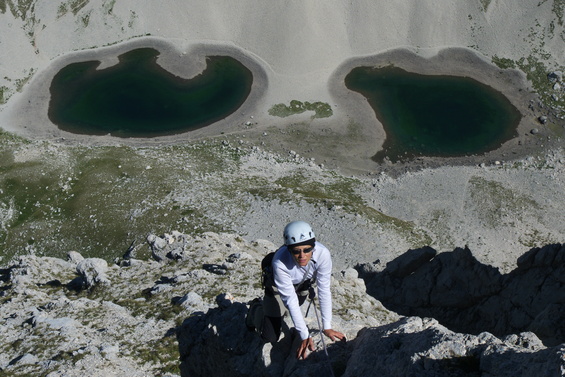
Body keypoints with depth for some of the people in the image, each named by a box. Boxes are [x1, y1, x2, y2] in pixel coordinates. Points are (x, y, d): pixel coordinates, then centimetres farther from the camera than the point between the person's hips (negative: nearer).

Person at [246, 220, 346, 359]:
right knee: (270, 337, 2)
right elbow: (291, 300, -34)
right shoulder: (280, 263, -42)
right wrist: (305, 336, -34)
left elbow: (324, 291, -27)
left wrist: (327, 327, -27)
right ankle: (257, 308, 29)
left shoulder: (322, 253, -37)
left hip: (304, 283, 3)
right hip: (278, 286, -3)